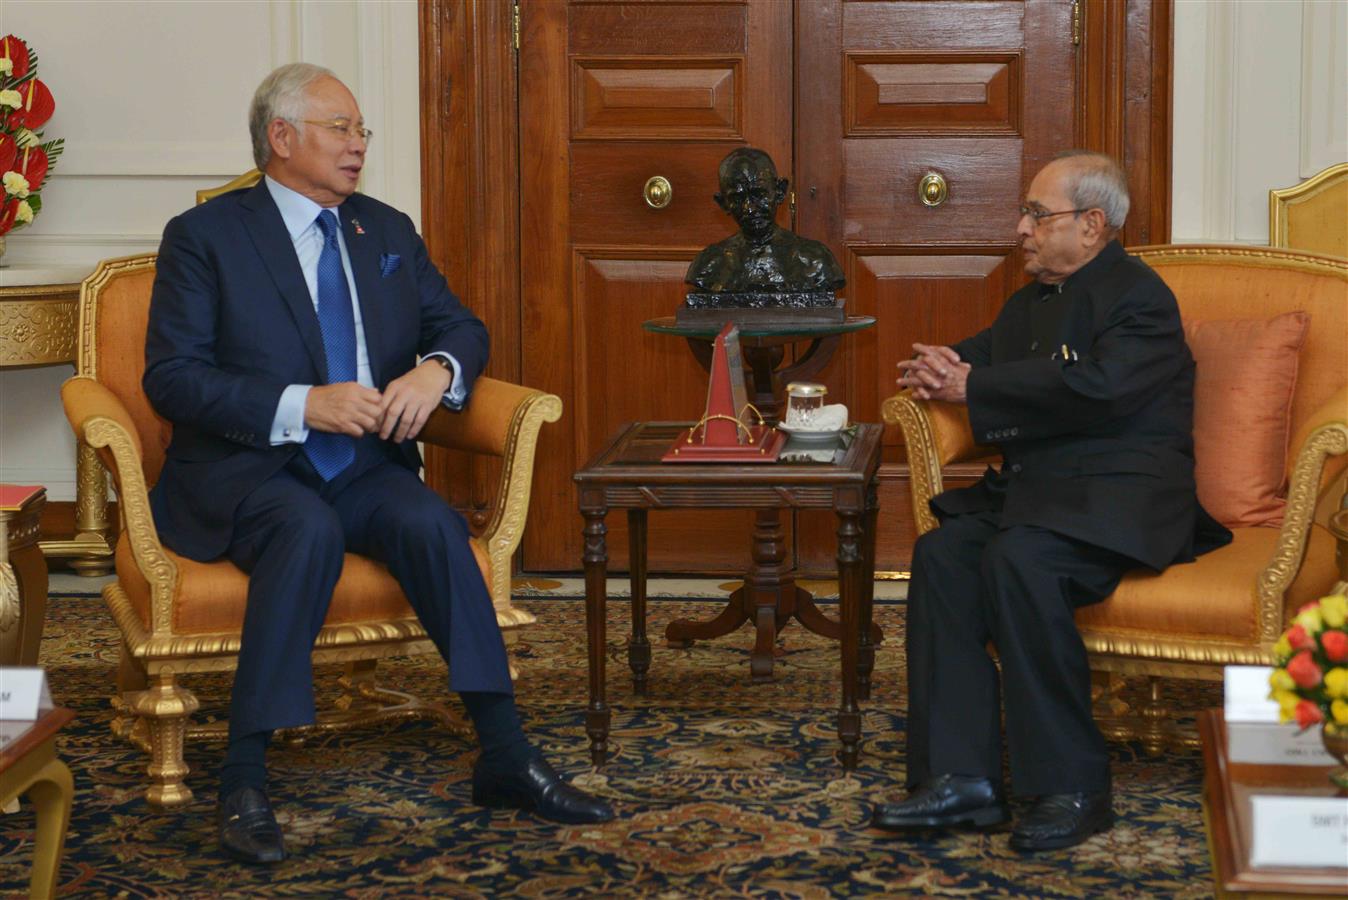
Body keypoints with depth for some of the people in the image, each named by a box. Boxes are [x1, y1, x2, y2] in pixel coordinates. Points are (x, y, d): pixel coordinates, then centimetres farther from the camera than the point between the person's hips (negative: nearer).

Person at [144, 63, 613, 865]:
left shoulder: (388, 232, 17)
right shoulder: (206, 236, 0)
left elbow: (462, 326, 18)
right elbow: (173, 376, -8)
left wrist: (437, 370, -8)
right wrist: (300, 406, -20)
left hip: (365, 468, 4)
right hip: (246, 472, -4)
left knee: (432, 521, -27)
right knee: (310, 528, -36)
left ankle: (507, 758, -26)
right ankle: (245, 782, -33)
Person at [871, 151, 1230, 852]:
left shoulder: (1139, 297, -7)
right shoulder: (1030, 302, 23)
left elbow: (1093, 387, -22)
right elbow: (973, 357, 29)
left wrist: (970, 387, -14)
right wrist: (934, 370, 2)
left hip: (1116, 498, -8)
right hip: (1033, 490, 8)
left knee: (1017, 560, -33)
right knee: (941, 551, -18)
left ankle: (1073, 789, -25)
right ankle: (961, 779, -22)